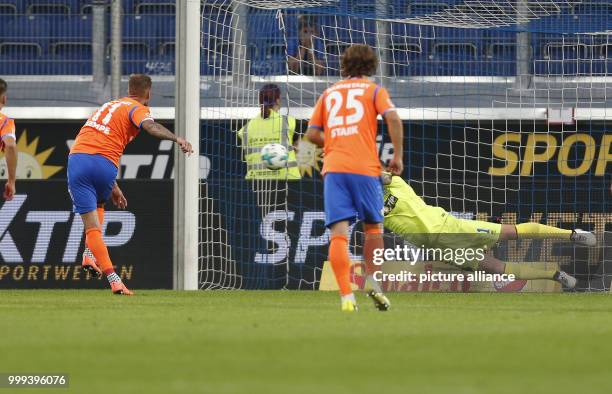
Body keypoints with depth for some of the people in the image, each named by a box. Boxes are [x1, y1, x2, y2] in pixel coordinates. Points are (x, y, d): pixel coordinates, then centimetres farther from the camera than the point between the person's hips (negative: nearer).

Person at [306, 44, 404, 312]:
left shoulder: (329, 94, 20)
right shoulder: (374, 90, 11)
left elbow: (312, 134, 16)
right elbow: (392, 118, -7)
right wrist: (398, 156, 0)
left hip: (333, 168, 2)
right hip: (365, 167, -2)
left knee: (339, 233, -7)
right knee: (373, 226, 19)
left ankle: (346, 296, -19)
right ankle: (371, 280, 11)